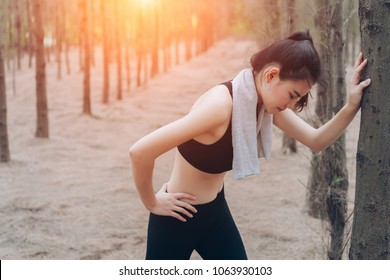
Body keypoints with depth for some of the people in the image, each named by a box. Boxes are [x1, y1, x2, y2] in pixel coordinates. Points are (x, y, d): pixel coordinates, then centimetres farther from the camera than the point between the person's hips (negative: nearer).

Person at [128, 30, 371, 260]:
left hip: (215, 210, 8)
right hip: (178, 215, -8)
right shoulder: (220, 105, -33)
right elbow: (140, 152, -35)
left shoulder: (266, 103, -7)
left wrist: (351, 107, -17)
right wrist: (152, 203, -19)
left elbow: (316, 140, -1)